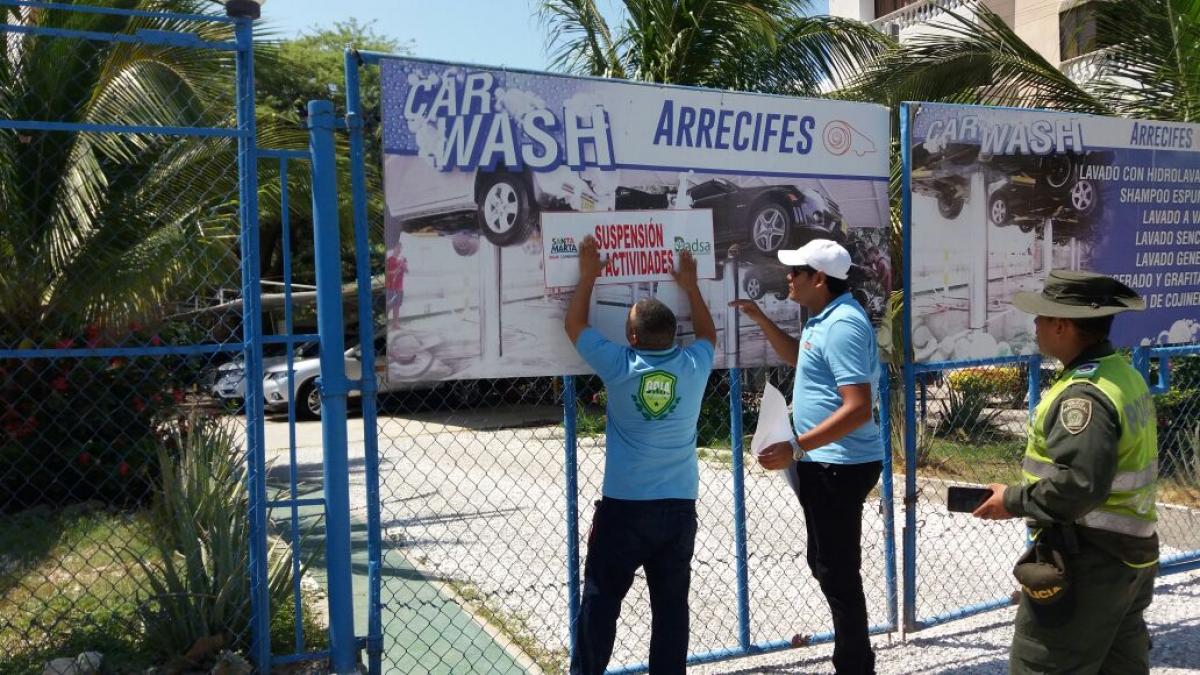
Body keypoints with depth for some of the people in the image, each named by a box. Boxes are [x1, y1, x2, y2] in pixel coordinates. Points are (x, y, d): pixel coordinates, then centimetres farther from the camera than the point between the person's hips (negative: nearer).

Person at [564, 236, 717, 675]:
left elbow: (575, 326, 6)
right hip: (679, 508, 3)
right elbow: (708, 334, 22)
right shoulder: (694, 366, -2)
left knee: (600, 603, 7)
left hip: (624, 507, -3)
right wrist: (690, 286, 29)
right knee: (671, 606, 9)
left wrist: (588, 275, 15)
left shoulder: (618, 367, -9)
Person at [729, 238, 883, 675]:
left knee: (838, 571, 0)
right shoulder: (824, 318, 10)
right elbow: (797, 357, 31)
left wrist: (796, 448, -30)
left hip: (840, 466, -11)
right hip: (824, 463, 11)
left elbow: (858, 409, -29)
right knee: (826, 565, 20)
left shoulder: (843, 325, -23)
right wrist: (760, 319, 17)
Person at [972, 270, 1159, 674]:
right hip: (1129, 554, 10)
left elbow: (1078, 485, -30)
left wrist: (1014, 501, -15)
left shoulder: (1083, 394, -23)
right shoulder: (1125, 374, 8)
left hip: (1087, 565, -10)